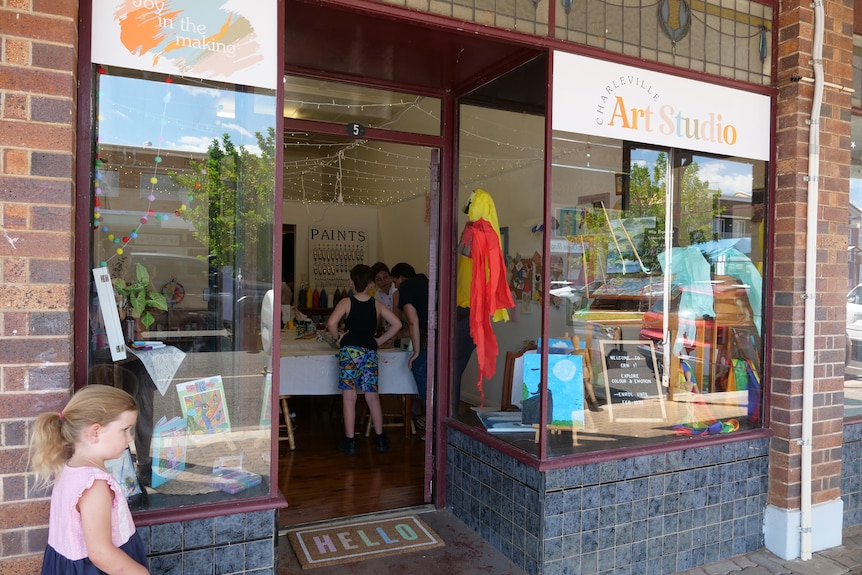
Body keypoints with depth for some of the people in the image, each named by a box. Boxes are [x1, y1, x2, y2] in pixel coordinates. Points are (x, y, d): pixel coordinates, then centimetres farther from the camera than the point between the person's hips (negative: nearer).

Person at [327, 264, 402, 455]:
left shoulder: (346, 302, -2)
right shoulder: (377, 305, 9)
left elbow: (331, 323, -17)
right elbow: (396, 323, 7)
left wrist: (338, 338, 0)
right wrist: (380, 341, 12)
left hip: (350, 351, -3)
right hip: (370, 352, 4)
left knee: (349, 397, 1)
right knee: (372, 397, 12)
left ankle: (350, 442, 4)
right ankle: (380, 439, 19)